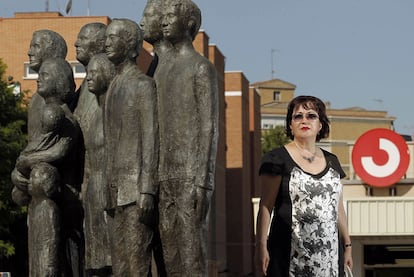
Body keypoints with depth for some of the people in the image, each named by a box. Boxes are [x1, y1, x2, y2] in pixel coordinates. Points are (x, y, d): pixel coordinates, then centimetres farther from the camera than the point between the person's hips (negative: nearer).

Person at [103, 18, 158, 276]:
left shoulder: (144, 84, -5)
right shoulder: (114, 87, 20)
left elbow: (150, 139, -12)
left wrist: (146, 190, -19)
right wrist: (110, 191, 14)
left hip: (137, 186, -8)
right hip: (117, 187, 8)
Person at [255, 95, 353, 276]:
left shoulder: (331, 161, 17)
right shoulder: (277, 159, 0)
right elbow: (265, 206, -5)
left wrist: (347, 245, 19)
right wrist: (261, 245, -12)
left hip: (329, 253, 5)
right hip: (291, 253, -5)